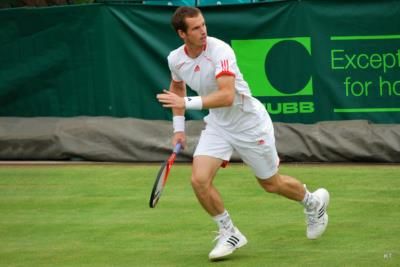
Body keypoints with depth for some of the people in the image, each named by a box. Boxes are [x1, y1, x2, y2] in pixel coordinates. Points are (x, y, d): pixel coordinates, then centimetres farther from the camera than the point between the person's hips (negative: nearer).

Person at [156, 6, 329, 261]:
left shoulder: (220, 51, -28)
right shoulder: (175, 59, -8)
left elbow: (227, 97, -38)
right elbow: (177, 87, 16)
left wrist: (187, 103, -41)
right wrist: (179, 127, 12)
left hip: (250, 123, -5)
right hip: (218, 125, 5)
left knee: (271, 183, 10)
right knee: (199, 180, -15)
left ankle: (314, 202, 41)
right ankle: (230, 234, 3)